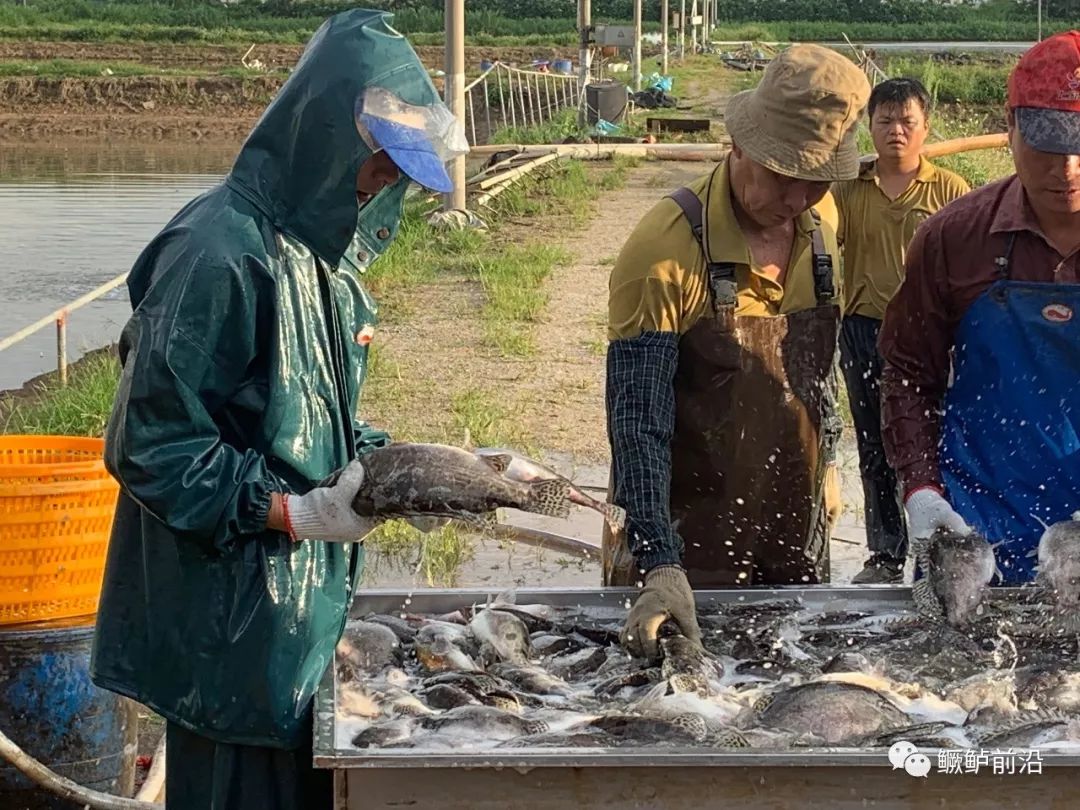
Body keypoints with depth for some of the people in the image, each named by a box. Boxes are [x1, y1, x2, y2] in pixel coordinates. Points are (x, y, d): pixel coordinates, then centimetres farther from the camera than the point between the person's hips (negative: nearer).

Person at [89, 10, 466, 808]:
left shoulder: (324, 247, 9)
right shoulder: (218, 255, -20)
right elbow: (151, 447, -19)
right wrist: (296, 513, -22)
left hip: (309, 594, 9)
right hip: (232, 614, -9)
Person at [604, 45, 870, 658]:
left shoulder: (821, 221, 0)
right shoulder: (668, 250, -21)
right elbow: (638, 424, -24)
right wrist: (660, 564, -32)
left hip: (798, 537, 6)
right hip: (693, 544, -6)